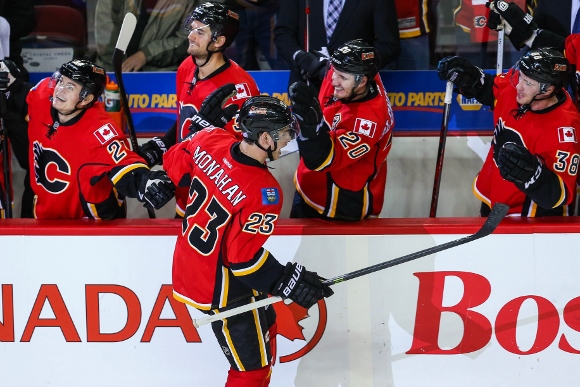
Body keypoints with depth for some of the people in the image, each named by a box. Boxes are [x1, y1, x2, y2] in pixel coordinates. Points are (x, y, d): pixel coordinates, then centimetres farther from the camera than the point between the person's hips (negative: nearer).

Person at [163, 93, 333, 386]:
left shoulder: (211, 140, -11)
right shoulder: (264, 191, -31)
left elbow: (175, 161, 8)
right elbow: (245, 257, -28)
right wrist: (288, 282, -18)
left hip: (189, 264, 9)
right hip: (221, 288, -9)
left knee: (264, 327, 30)